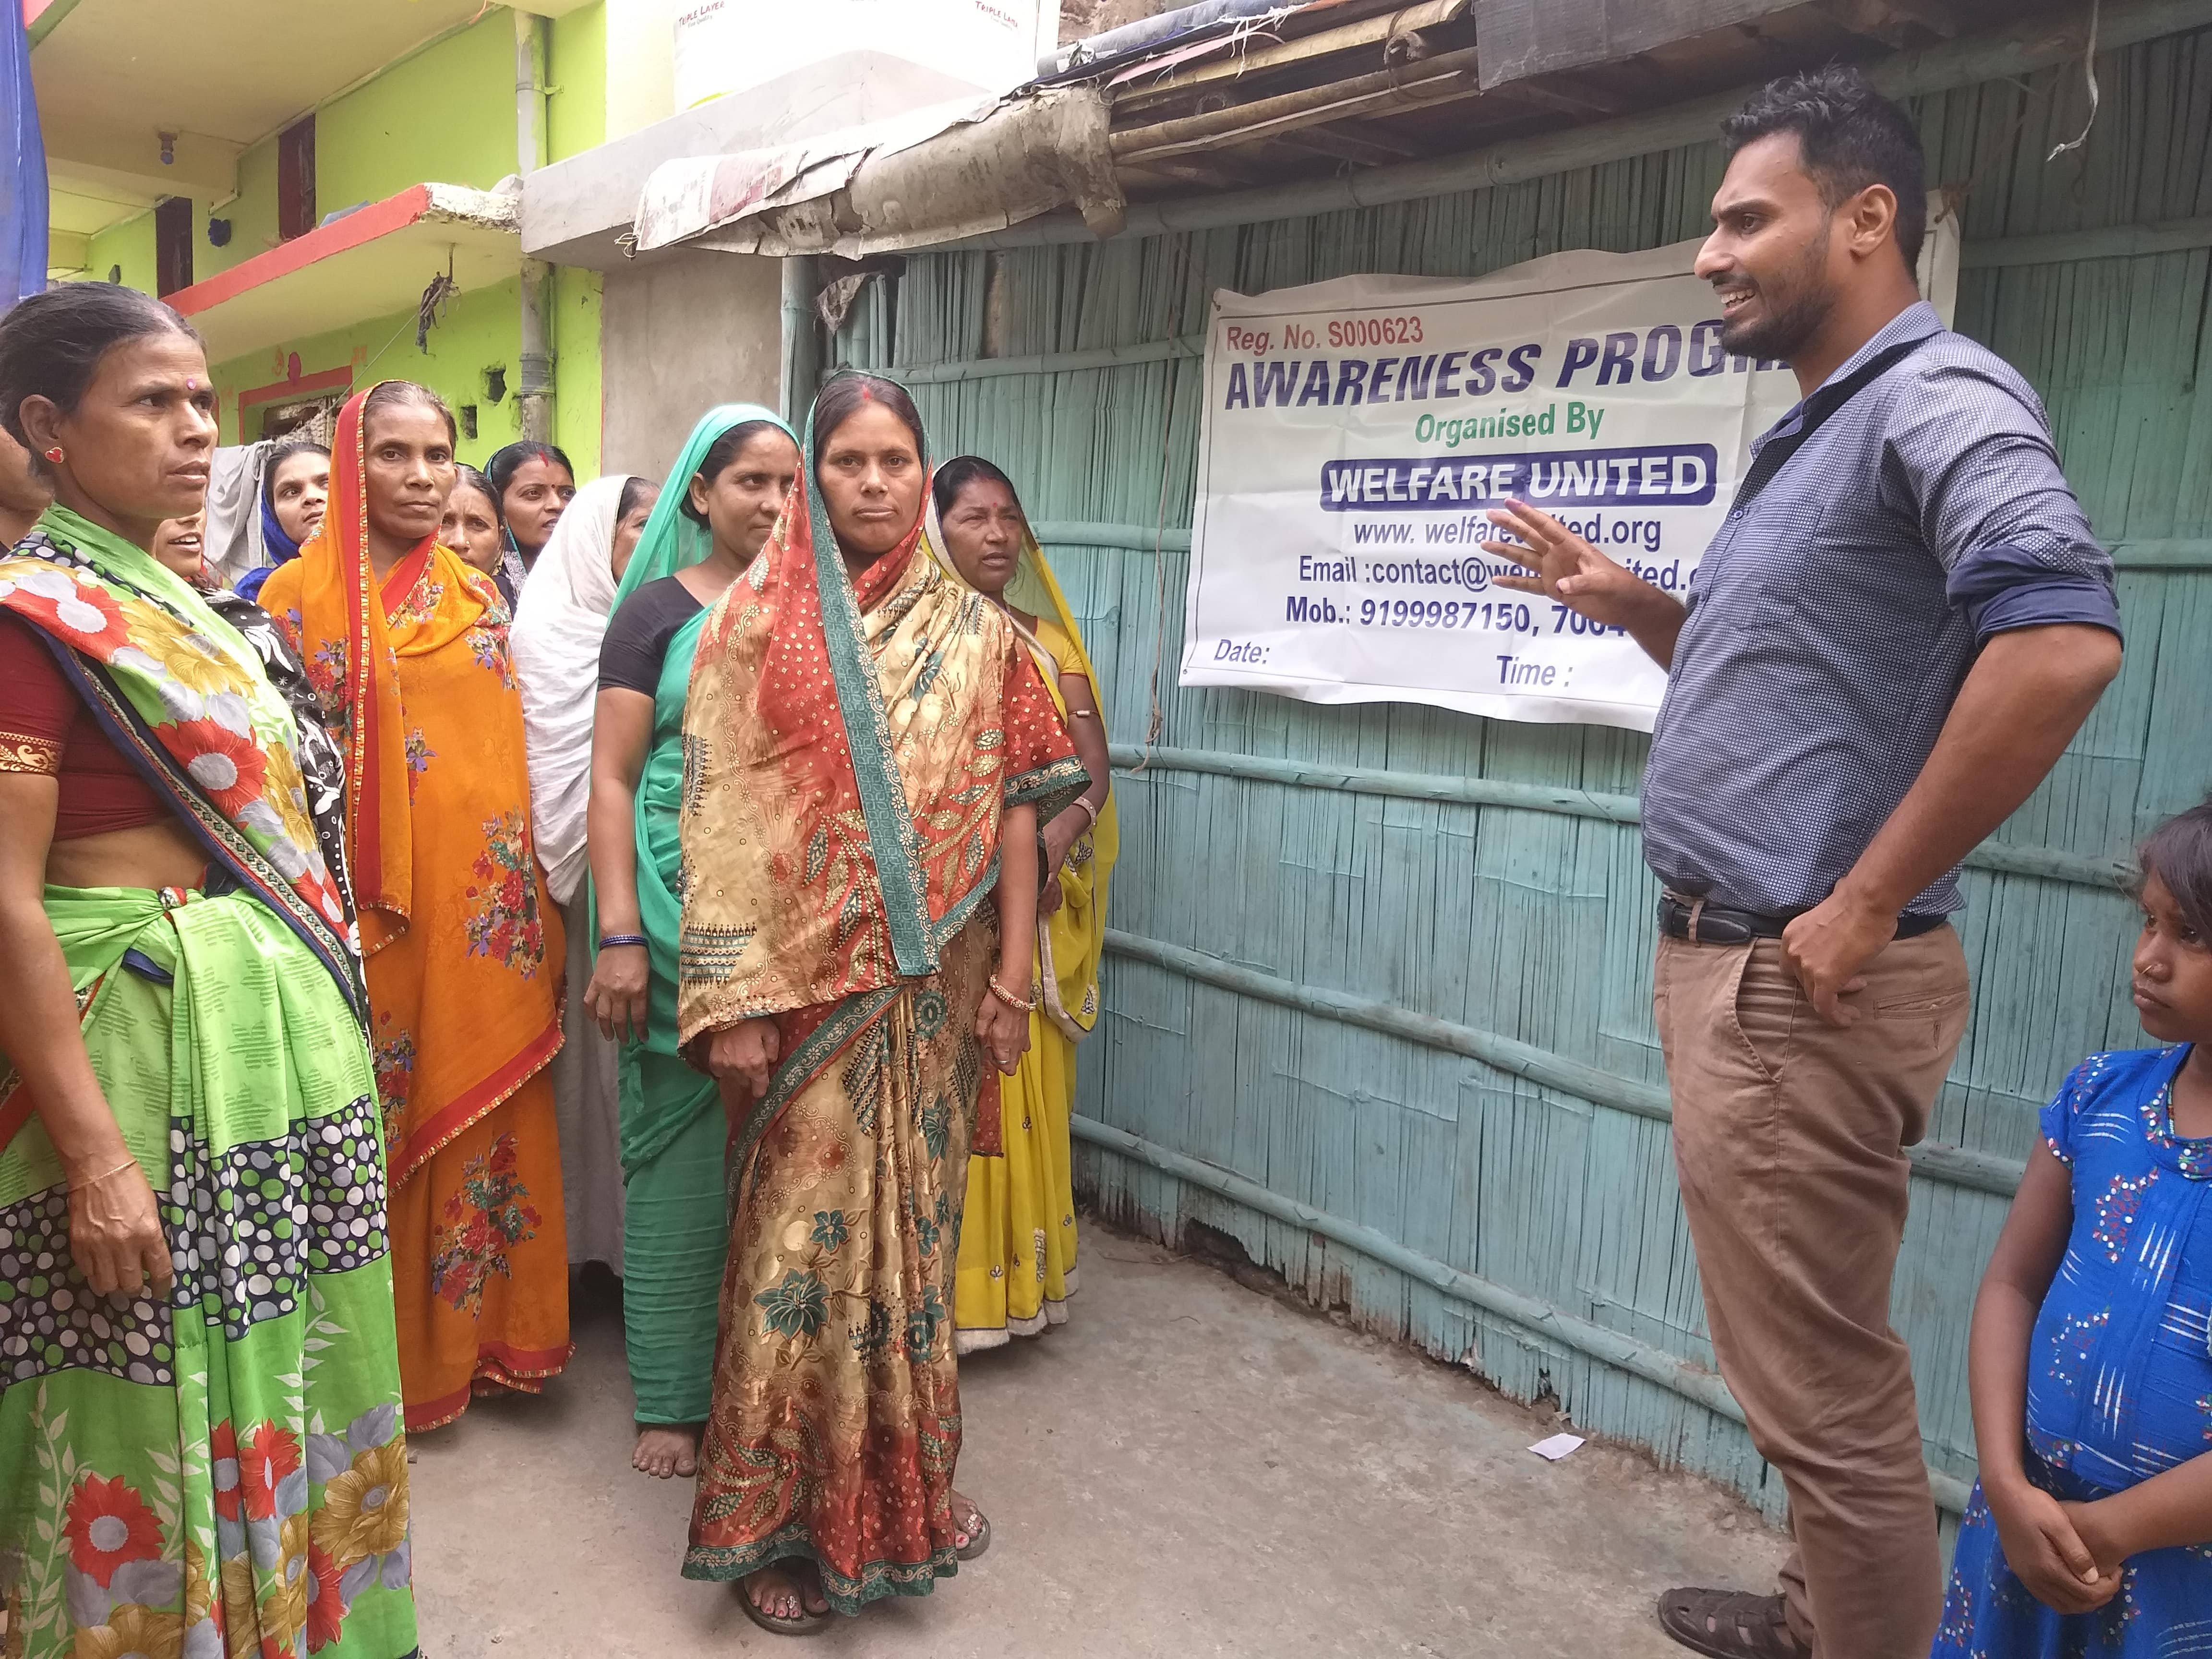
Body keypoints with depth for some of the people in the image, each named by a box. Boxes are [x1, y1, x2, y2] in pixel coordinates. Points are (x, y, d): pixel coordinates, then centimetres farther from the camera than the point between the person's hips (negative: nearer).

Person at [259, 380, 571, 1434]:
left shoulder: (477, 595, 11)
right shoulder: (302, 594, -2)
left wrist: (535, 896, 10)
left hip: (487, 903, 4)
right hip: (372, 903, -4)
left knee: (486, 1110, 9)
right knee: (380, 1120, 5)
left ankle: (479, 1335, 25)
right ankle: (388, 1359, 21)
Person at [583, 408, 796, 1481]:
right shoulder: (660, 609, 1)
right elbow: (611, 779, -3)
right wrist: (622, 937, -11)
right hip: (685, 907, -3)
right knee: (683, 1147, 4)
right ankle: (672, 1397, 18)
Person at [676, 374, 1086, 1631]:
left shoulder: (977, 631, 6)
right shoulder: (760, 623, -1)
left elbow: (1015, 805, 5)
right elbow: (722, 816, -6)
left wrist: (1013, 973, -1)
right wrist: (731, 998, -12)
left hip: (933, 990, 3)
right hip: (806, 985, -2)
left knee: (915, 1229, 13)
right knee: (803, 1239, 4)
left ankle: (905, 1487, 33)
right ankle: (785, 1517, 22)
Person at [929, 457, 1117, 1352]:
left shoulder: (1049, 639, 12)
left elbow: (1093, 763, 3)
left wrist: (1057, 837, -15)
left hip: (1035, 907, 4)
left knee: (1028, 1092, 9)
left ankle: (1018, 1275, 23)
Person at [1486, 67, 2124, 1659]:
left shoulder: (1937, 399, -14)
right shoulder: (1814, 432, 17)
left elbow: (2063, 638, -30)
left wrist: (1870, 902, -24)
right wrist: (1631, 602, 11)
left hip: (1802, 981, -11)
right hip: (1727, 960, 11)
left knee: (1825, 1390, 1)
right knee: (1806, 1359, 24)